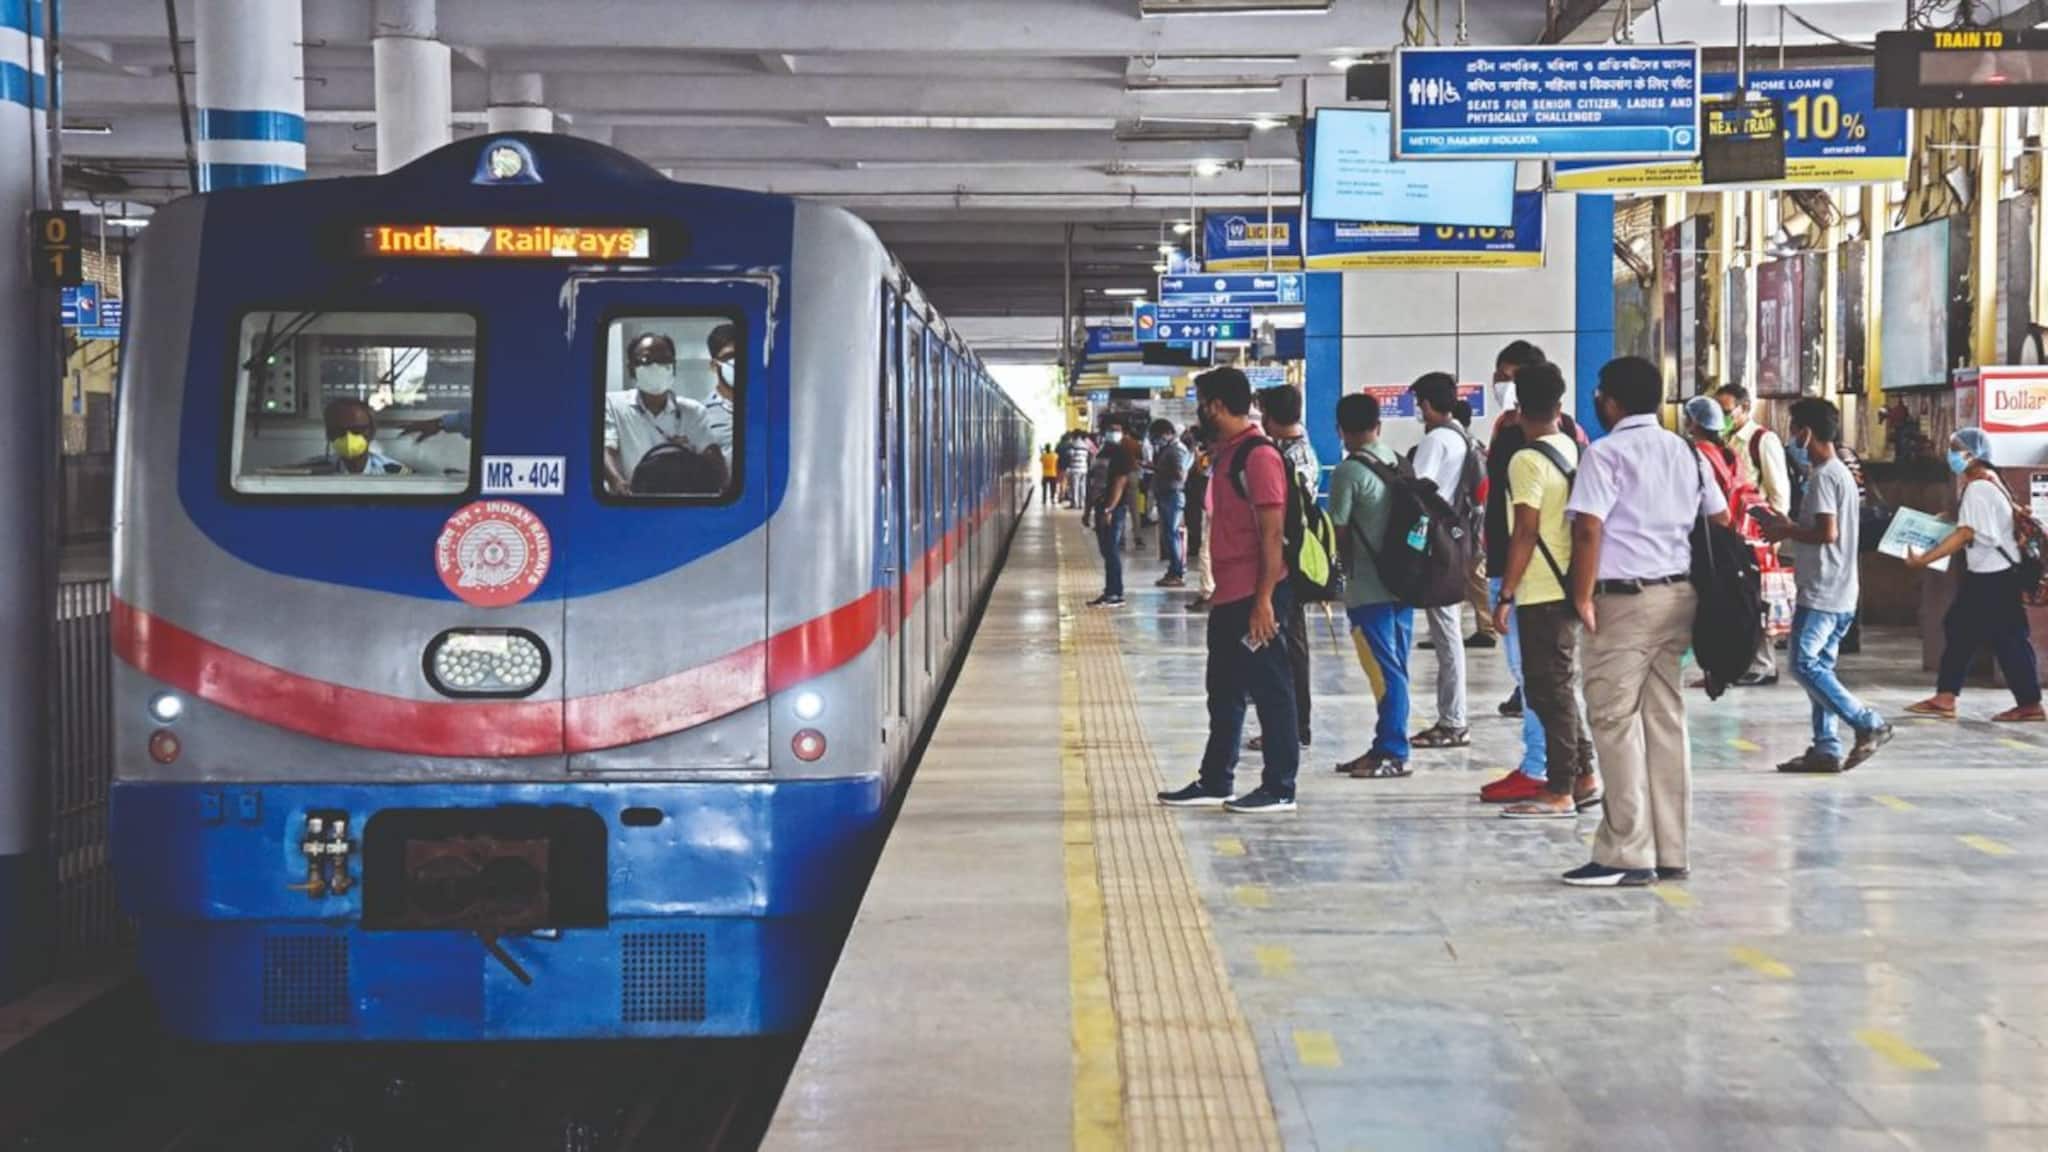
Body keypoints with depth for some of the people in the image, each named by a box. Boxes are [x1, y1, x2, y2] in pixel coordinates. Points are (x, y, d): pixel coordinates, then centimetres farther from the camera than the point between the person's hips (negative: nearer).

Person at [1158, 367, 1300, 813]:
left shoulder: (1259, 456, -15)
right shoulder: (1226, 454, 14)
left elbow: (1272, 534, -19)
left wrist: (1264, 600, -22)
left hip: (1255, 596, -10)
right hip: (1229, 595, 10)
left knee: (1269, 689, -2)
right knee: (1224, 691, 15)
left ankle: (1280, 788, 4)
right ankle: (1214, 782, 23)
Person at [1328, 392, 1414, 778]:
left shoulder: (1348, 472, -11)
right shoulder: (1400, 465, 9)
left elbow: (1339, 531, -9)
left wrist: (1340, 572, 8)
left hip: (1368, 588, -7)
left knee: (1384, 671, -5)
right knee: (1394, 669, 11)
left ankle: (1393, 753, -4)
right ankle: (1385, 746, 17)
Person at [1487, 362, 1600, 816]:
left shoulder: (1527, 460, -14)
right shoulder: (1573, 450, 9)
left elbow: (1526, 532, -18)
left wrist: (1505, 595, -15)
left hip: (1540, 592, -8)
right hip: (1569, 586, 8)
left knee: (1549, 691, -3)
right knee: (1562, 686, 18)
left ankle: (1560, 792, 0)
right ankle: (1584, 778, 21)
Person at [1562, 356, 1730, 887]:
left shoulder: (1605, 454, -8)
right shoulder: (1687, 453, 14)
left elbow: (1589, 528, -17)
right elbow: (1721, 520, 16)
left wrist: (1583, 598, -12)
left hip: (1625, 598, -7)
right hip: (1679, 594, 7)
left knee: (1615, 720, -3)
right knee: (1667, 720, 10)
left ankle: (1628, 854, -6)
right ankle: (1670, 852, 12)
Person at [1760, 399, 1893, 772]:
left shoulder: (1823, 476, -14)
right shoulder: (1842, 472, 17)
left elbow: (1827, 533, -22)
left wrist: (1788, 532, -8)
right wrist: (1789, 525, 18)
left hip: (1821, 592, -10)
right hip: (1841, 594, 10)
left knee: (1805, 665, -8)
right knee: (1820, 667, 9)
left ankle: (1868, 723, -10)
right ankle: (1826, 748, 8)